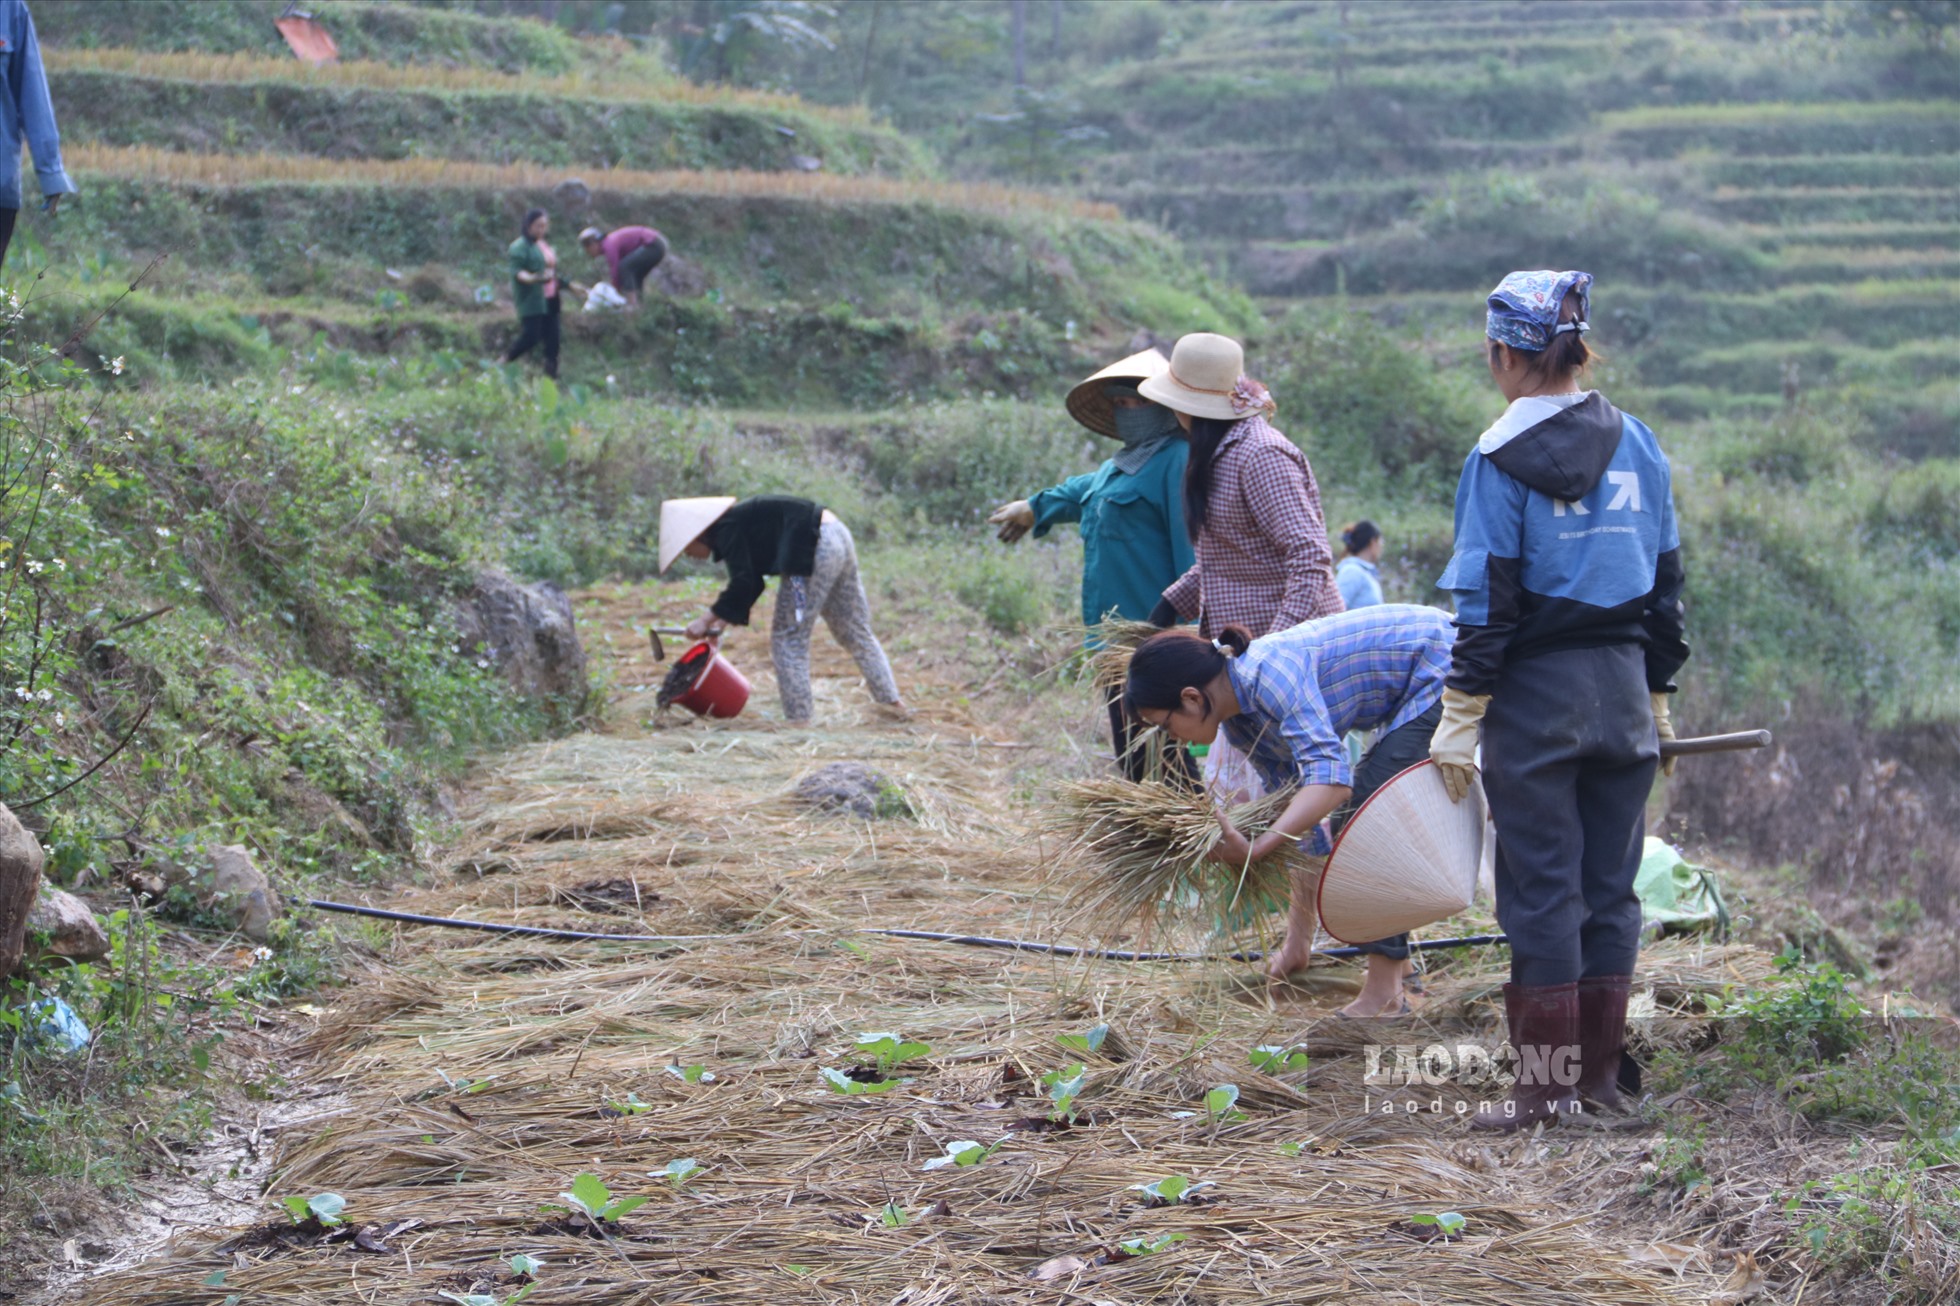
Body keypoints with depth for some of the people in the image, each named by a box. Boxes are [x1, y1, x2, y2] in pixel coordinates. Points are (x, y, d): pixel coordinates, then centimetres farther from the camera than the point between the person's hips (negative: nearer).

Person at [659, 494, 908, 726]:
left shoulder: (727, 530, -9)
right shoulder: (738, 521, 20)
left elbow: (743, 582, -15)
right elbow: (752, 582, 25)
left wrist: (707, 618, -8)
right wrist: (724, 620, 22)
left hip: (814, 550, -10)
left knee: (789, 638, 0)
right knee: (855, 631, 19)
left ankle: (797, 719, 2)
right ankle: (890, 700, 24)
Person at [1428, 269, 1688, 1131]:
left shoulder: (1502, 460, -10)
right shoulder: (1637, 446, 6)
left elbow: (1486, 602, -11)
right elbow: (1667, 582, 10)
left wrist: (1460, 720, -6)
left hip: (1537, 696, -5)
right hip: (1623, 688, 5)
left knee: (1541, 890, 1)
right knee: (1610, 888, 12)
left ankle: (1547, 1084, 4)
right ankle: (1602, 1070, 18)